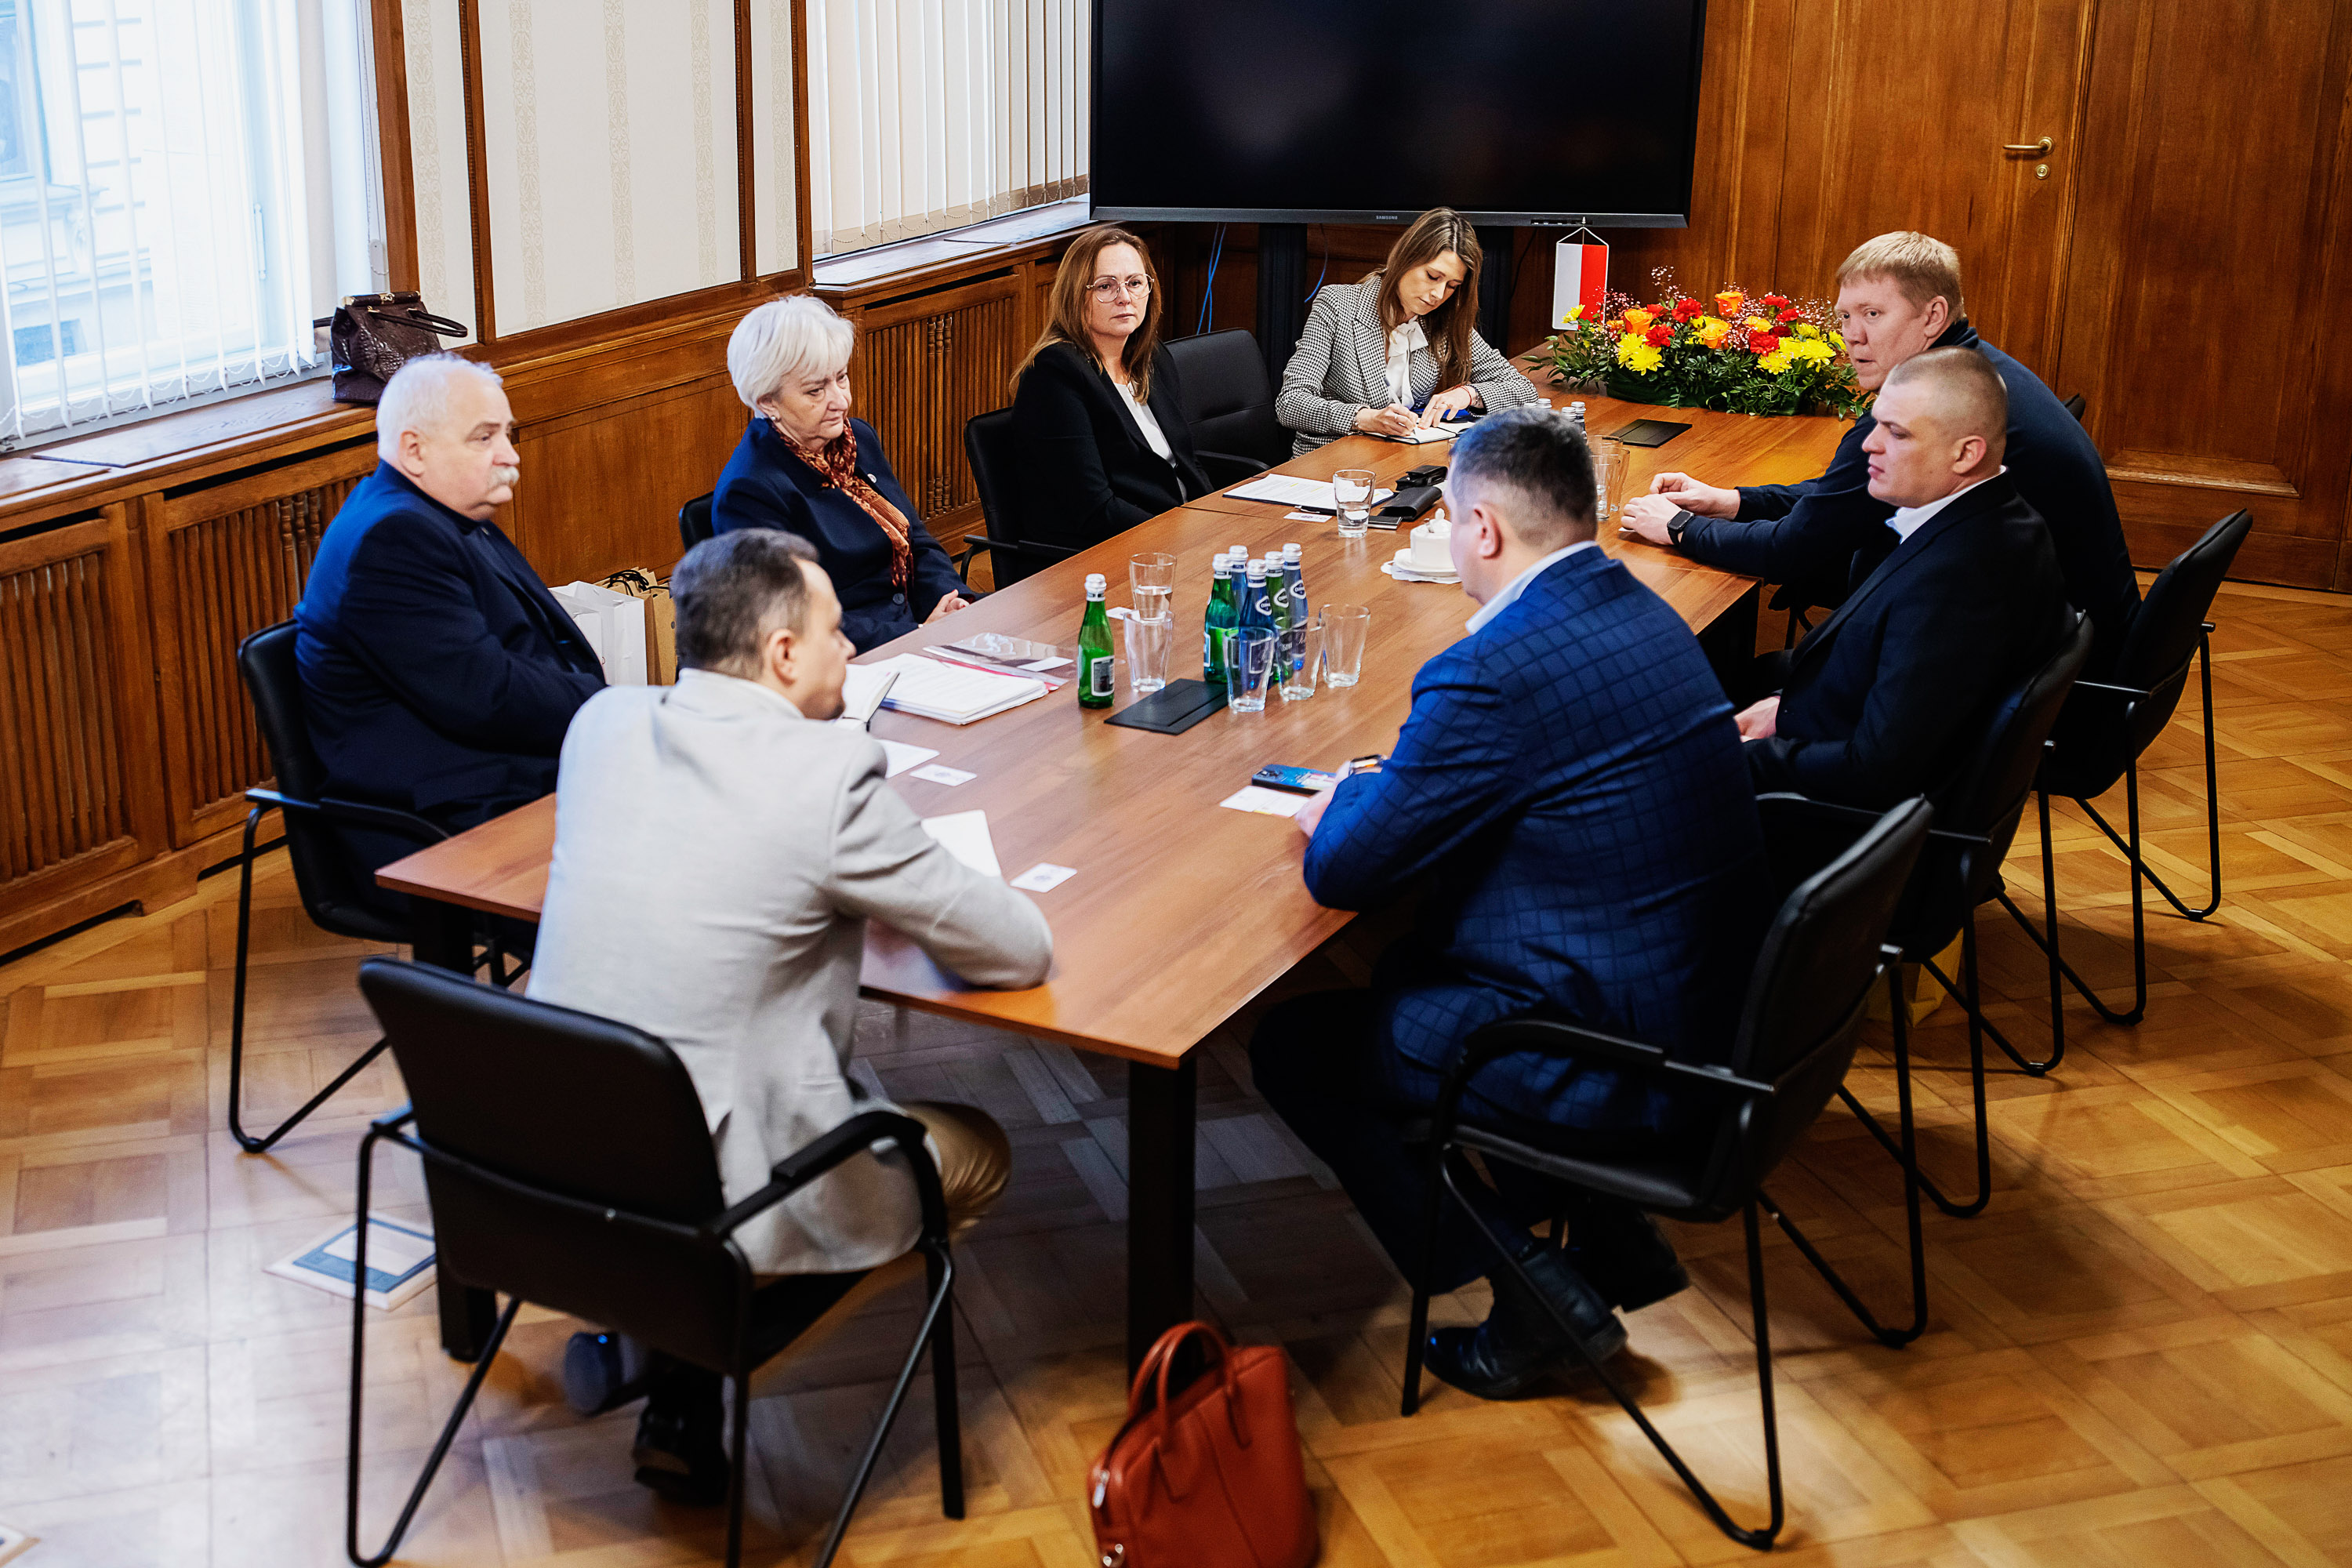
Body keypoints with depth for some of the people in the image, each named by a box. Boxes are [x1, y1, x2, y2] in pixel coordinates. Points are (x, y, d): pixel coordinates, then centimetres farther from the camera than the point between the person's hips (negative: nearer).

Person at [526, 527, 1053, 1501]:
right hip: (715, 1203, -6)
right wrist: (896, 897, 10)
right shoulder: (828, 775, -19)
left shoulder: (604, 722, 0)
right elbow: (1022, 953, -10)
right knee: (976, 1151, 17)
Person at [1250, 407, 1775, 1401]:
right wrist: (1385, 791, 12)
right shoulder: (1639, 612, 6)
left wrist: (1333, 812, 6)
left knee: (1293, 1045, 5)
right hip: (1715, 1009, 9)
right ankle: (1607, 1237, 25)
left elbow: (1343, 871, -16)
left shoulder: (1495, 669, -23)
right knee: (1407, 966, 27)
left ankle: (1534, 1291, 7)